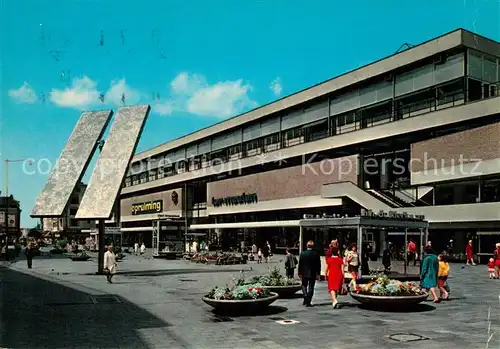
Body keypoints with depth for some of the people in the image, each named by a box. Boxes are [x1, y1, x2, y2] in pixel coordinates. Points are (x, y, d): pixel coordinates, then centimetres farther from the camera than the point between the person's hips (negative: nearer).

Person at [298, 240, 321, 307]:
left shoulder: (302, 254, -5)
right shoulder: (316, 254, -5)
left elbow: (300, 264, -1)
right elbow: (318, 265, -3)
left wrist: (300, 273, 6)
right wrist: (318, 274, 4)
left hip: (304, 273, 0)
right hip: (313, 274, 0)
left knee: (304, 285, 17)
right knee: (311, 287, 5)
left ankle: (305, 297, -6)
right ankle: (308, 302, 2)